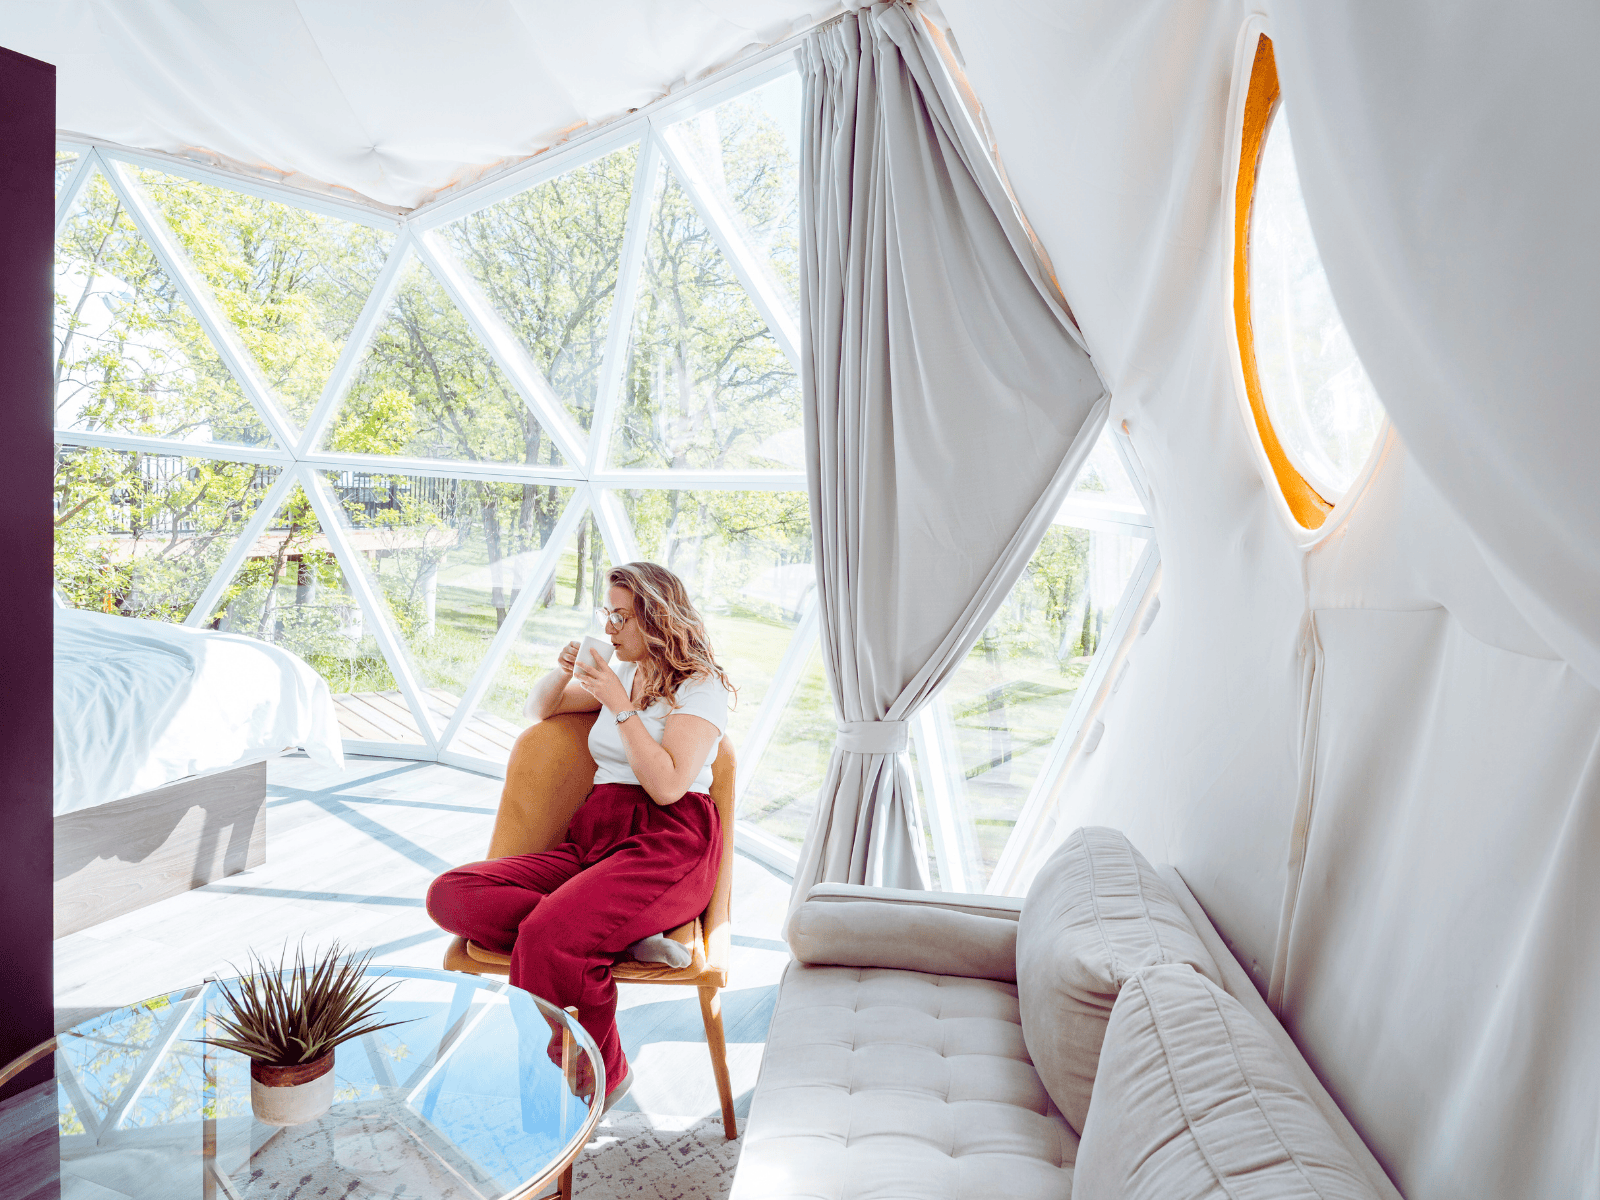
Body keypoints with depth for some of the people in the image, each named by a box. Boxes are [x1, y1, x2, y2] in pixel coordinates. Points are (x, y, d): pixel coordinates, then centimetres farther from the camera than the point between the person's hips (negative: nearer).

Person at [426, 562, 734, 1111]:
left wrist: (621, 706, -12)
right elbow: (539, 709, 31)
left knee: (547, 935, -32)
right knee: (451, 896, -14)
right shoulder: (625, 675, 22)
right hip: (593, 836, 8)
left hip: (668, 845, -7)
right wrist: (563, 671, 10)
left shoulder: (701, 686, -2)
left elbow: (668, 785, -13)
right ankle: (614, 936, -20)